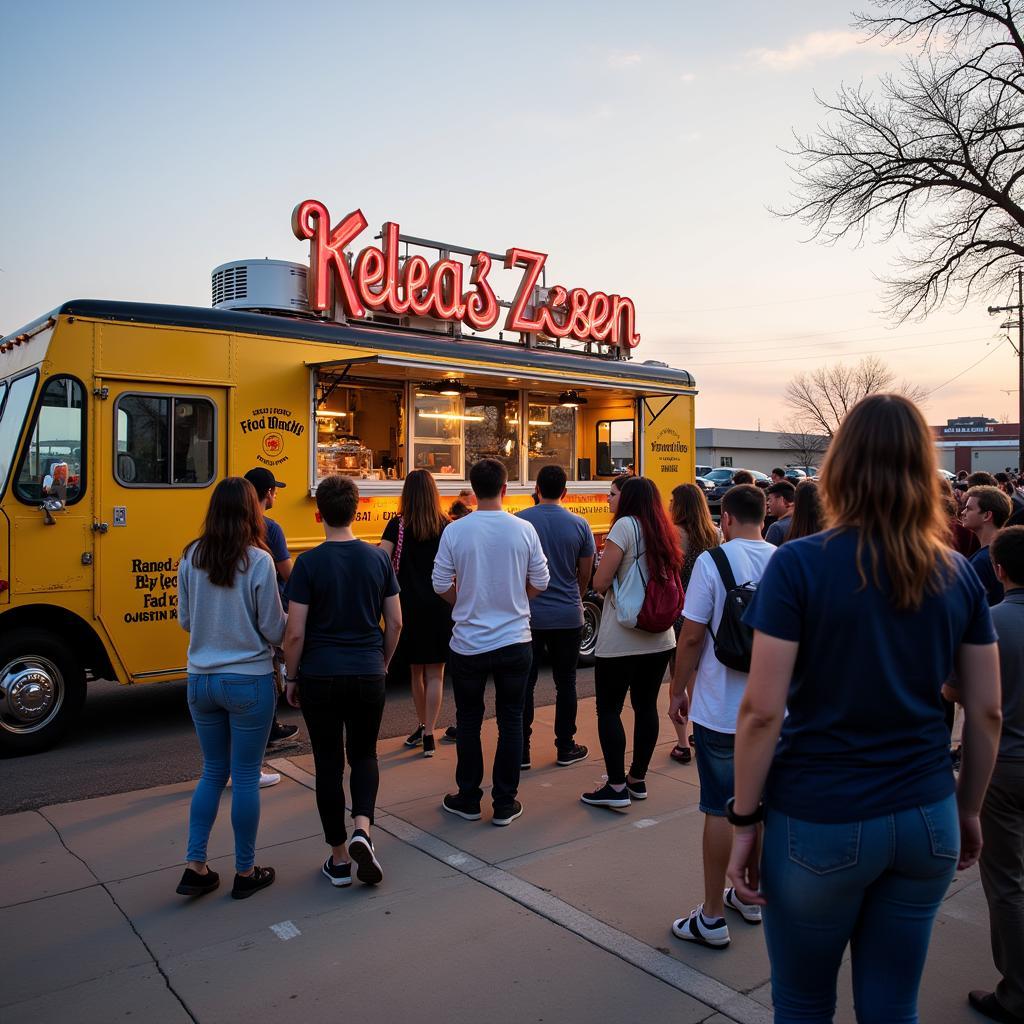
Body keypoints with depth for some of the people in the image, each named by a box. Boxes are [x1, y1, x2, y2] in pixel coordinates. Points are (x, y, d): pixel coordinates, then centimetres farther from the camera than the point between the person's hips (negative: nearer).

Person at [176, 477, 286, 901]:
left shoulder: (191, 558, -2)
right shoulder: (258, 561, -15)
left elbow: (185, 621, 8)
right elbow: (274, 631, -10)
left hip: (201, 680, 5)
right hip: (248, 682, -4)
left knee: (213, 772, 19)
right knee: (245, 778, 8)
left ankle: (195, 867, 22)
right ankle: (245, 873, 21)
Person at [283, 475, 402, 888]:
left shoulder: (309, 563, -10)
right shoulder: (378, 558, -1)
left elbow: (295, 632, -10)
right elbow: (395, 624, 4)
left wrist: (292, 677, 4)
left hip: (320, 677, -2)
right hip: (368, 676, 2)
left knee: (329, 764, 11)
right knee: (364, 756, 19)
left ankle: (339, 858, 20)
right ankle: (362, 829, -3)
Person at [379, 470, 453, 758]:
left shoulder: (398, 525, -4)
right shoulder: (446, 526, -2)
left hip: (409, 607, 0)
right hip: (440, 607, 0)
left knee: (416, 670, 18)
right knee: (435, 673, 5)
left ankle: (422, 726, 31)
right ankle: (429, 735, 1)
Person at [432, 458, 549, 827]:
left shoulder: (455, 531, -10)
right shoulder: (524, 530, -8)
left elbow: (441, 585, -6)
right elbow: (539, 583, -2)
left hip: (468, 644, 0)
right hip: (515, 642, 1)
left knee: (469, 721, 15)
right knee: (510, 721, 12)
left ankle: (468, 800, 25)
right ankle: (505, 803, 19)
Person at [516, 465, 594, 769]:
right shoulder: (579, 525, -3)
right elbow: (585, 575, 3)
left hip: (528, 616, -1)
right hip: (568, 617, 1)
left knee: (524, 684, 8)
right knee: (565, 683, 13)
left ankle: (521, 751, 14)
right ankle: (565, 748, 22)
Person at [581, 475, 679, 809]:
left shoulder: (625, 525, -12)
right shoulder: (663, 531, 9)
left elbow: (600, 582, -14)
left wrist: (605, 558, 6)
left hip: (620, 640, -7)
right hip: (659, 638, 7)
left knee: (609, 709, 3)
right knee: (646, 706, 14)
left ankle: (616, 787, 6)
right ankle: (638, 779, 24)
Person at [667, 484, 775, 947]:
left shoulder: (713, 561, -14)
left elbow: (692, 635, -14)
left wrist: (678, 688, 0)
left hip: (720, 709, -5)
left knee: (720, 809, 4)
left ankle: (712, 918, 15)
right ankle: (750, 896, 35)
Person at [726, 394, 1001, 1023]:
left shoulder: (799, 564, -13)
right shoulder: (959, 574, 0)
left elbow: (762, 711, -15)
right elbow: (987, 713, 6)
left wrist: (745, 820, -5)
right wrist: (968, 811, 19)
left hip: (820, 823, -4)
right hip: (925, 820, 4)